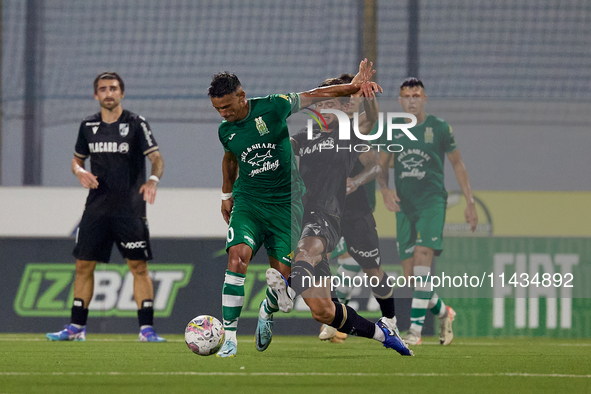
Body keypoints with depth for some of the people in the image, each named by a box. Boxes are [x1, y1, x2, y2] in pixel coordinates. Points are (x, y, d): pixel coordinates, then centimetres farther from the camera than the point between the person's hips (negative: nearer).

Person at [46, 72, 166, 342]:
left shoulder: (136, 124, -4)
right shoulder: (88, 126, 9)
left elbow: (156, 158, -9)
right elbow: (77, 159, 20)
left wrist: (153, 179, -29)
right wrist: (80, 172, -3)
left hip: (130, 208, -4)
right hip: (97, 207, 4)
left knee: (139, 266, -6)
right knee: (84, 265, 3)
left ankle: (146, 328, -3)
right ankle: (76, 327, 11)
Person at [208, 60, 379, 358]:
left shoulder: (272, 107, -10)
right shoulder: (225, 131, 3)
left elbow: (313, 96, -1)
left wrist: (352, 87, -9)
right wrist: (226, 194, 29)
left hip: (285, 202, -2)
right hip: (248, 201, 2)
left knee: (282, 272, -5)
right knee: (238, 256, -23)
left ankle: (268, 311, 33)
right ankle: (229, 336, -22)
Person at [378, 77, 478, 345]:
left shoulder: (439, 128, 2)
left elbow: (457, 163, 10)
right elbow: (381, 165, 16)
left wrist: (470, 202, 8)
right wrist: (385, 190, -5)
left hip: (432, 202, -4)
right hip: (404, 206, 4)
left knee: (422, 258, -22)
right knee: (410, 275, 1)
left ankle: (416, 329, -24)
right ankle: (443, 313, 28)